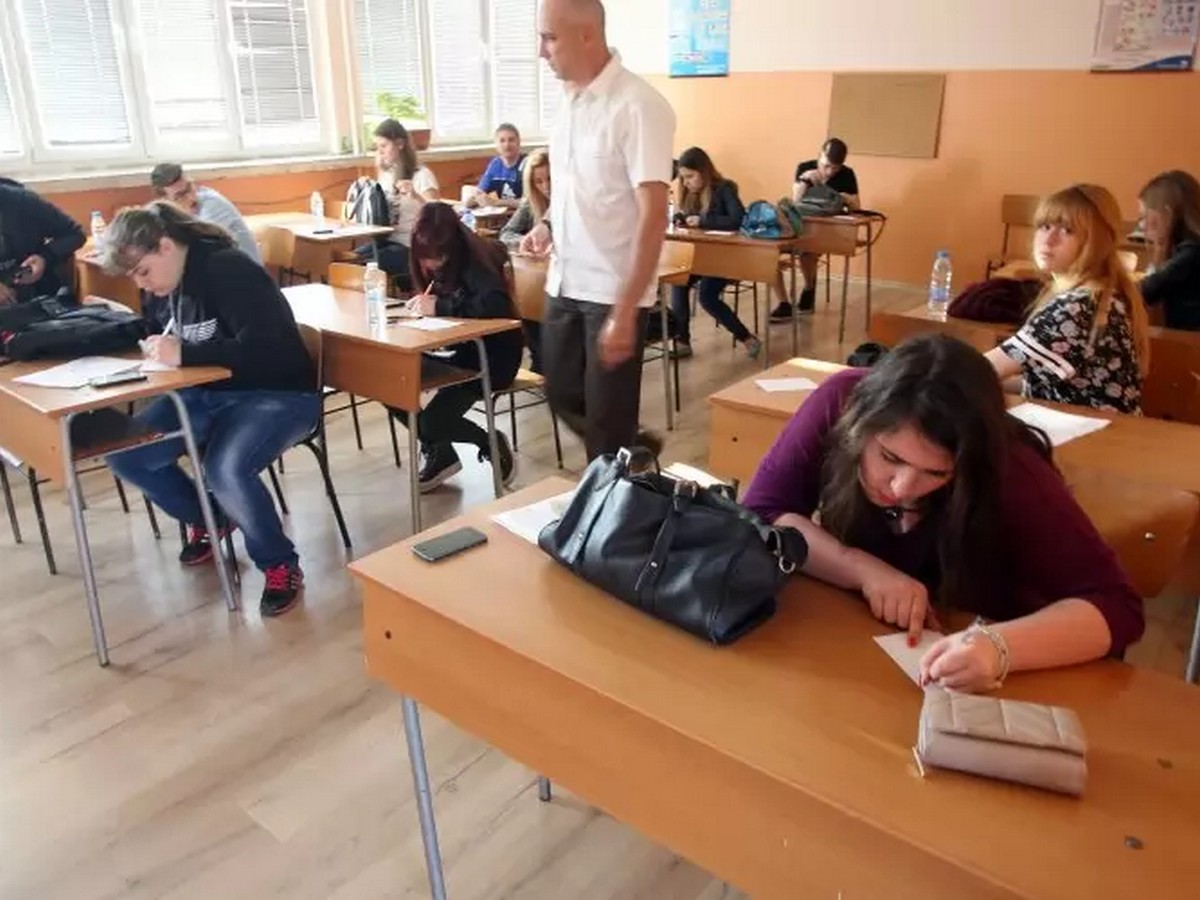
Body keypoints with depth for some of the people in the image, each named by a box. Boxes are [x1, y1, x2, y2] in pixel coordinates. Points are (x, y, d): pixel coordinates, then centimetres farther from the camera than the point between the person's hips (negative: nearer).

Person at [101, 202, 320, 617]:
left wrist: (184, 354, -31)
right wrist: (151, 346, -4)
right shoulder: (158, 286, 5)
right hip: (207, 393, 8)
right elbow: (153, 333, 19)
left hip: (278, 393, -8)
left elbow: (262, 347, -30)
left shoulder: (229, 270, -20)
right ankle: (206, 520, 19)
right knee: (124, 455, -5)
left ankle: (281, 566, -9)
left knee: (225, 470, -33)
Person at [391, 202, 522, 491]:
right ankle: (440, 454, 11)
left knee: (432, 422, -19)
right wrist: (421, 303, -13)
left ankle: (492, 444, 11)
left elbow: (496, 306, -37)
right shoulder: (431, 263, 1)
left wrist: (440, 306, -31)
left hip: (493, 355, -8)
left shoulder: (474, 260, -21)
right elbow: (433, 305, 10)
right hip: (459, 350, 8)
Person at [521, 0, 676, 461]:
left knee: (607, 424, 4)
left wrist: (625, 312, -25)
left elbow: (653, 216, -20)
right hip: (565, 283, 8)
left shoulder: (637, 106, -16)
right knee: (563, 396, 18)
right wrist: (547, 227, 1)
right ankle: (634, 455, 41)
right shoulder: (570, 102, 6)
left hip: (612, 292, -7)